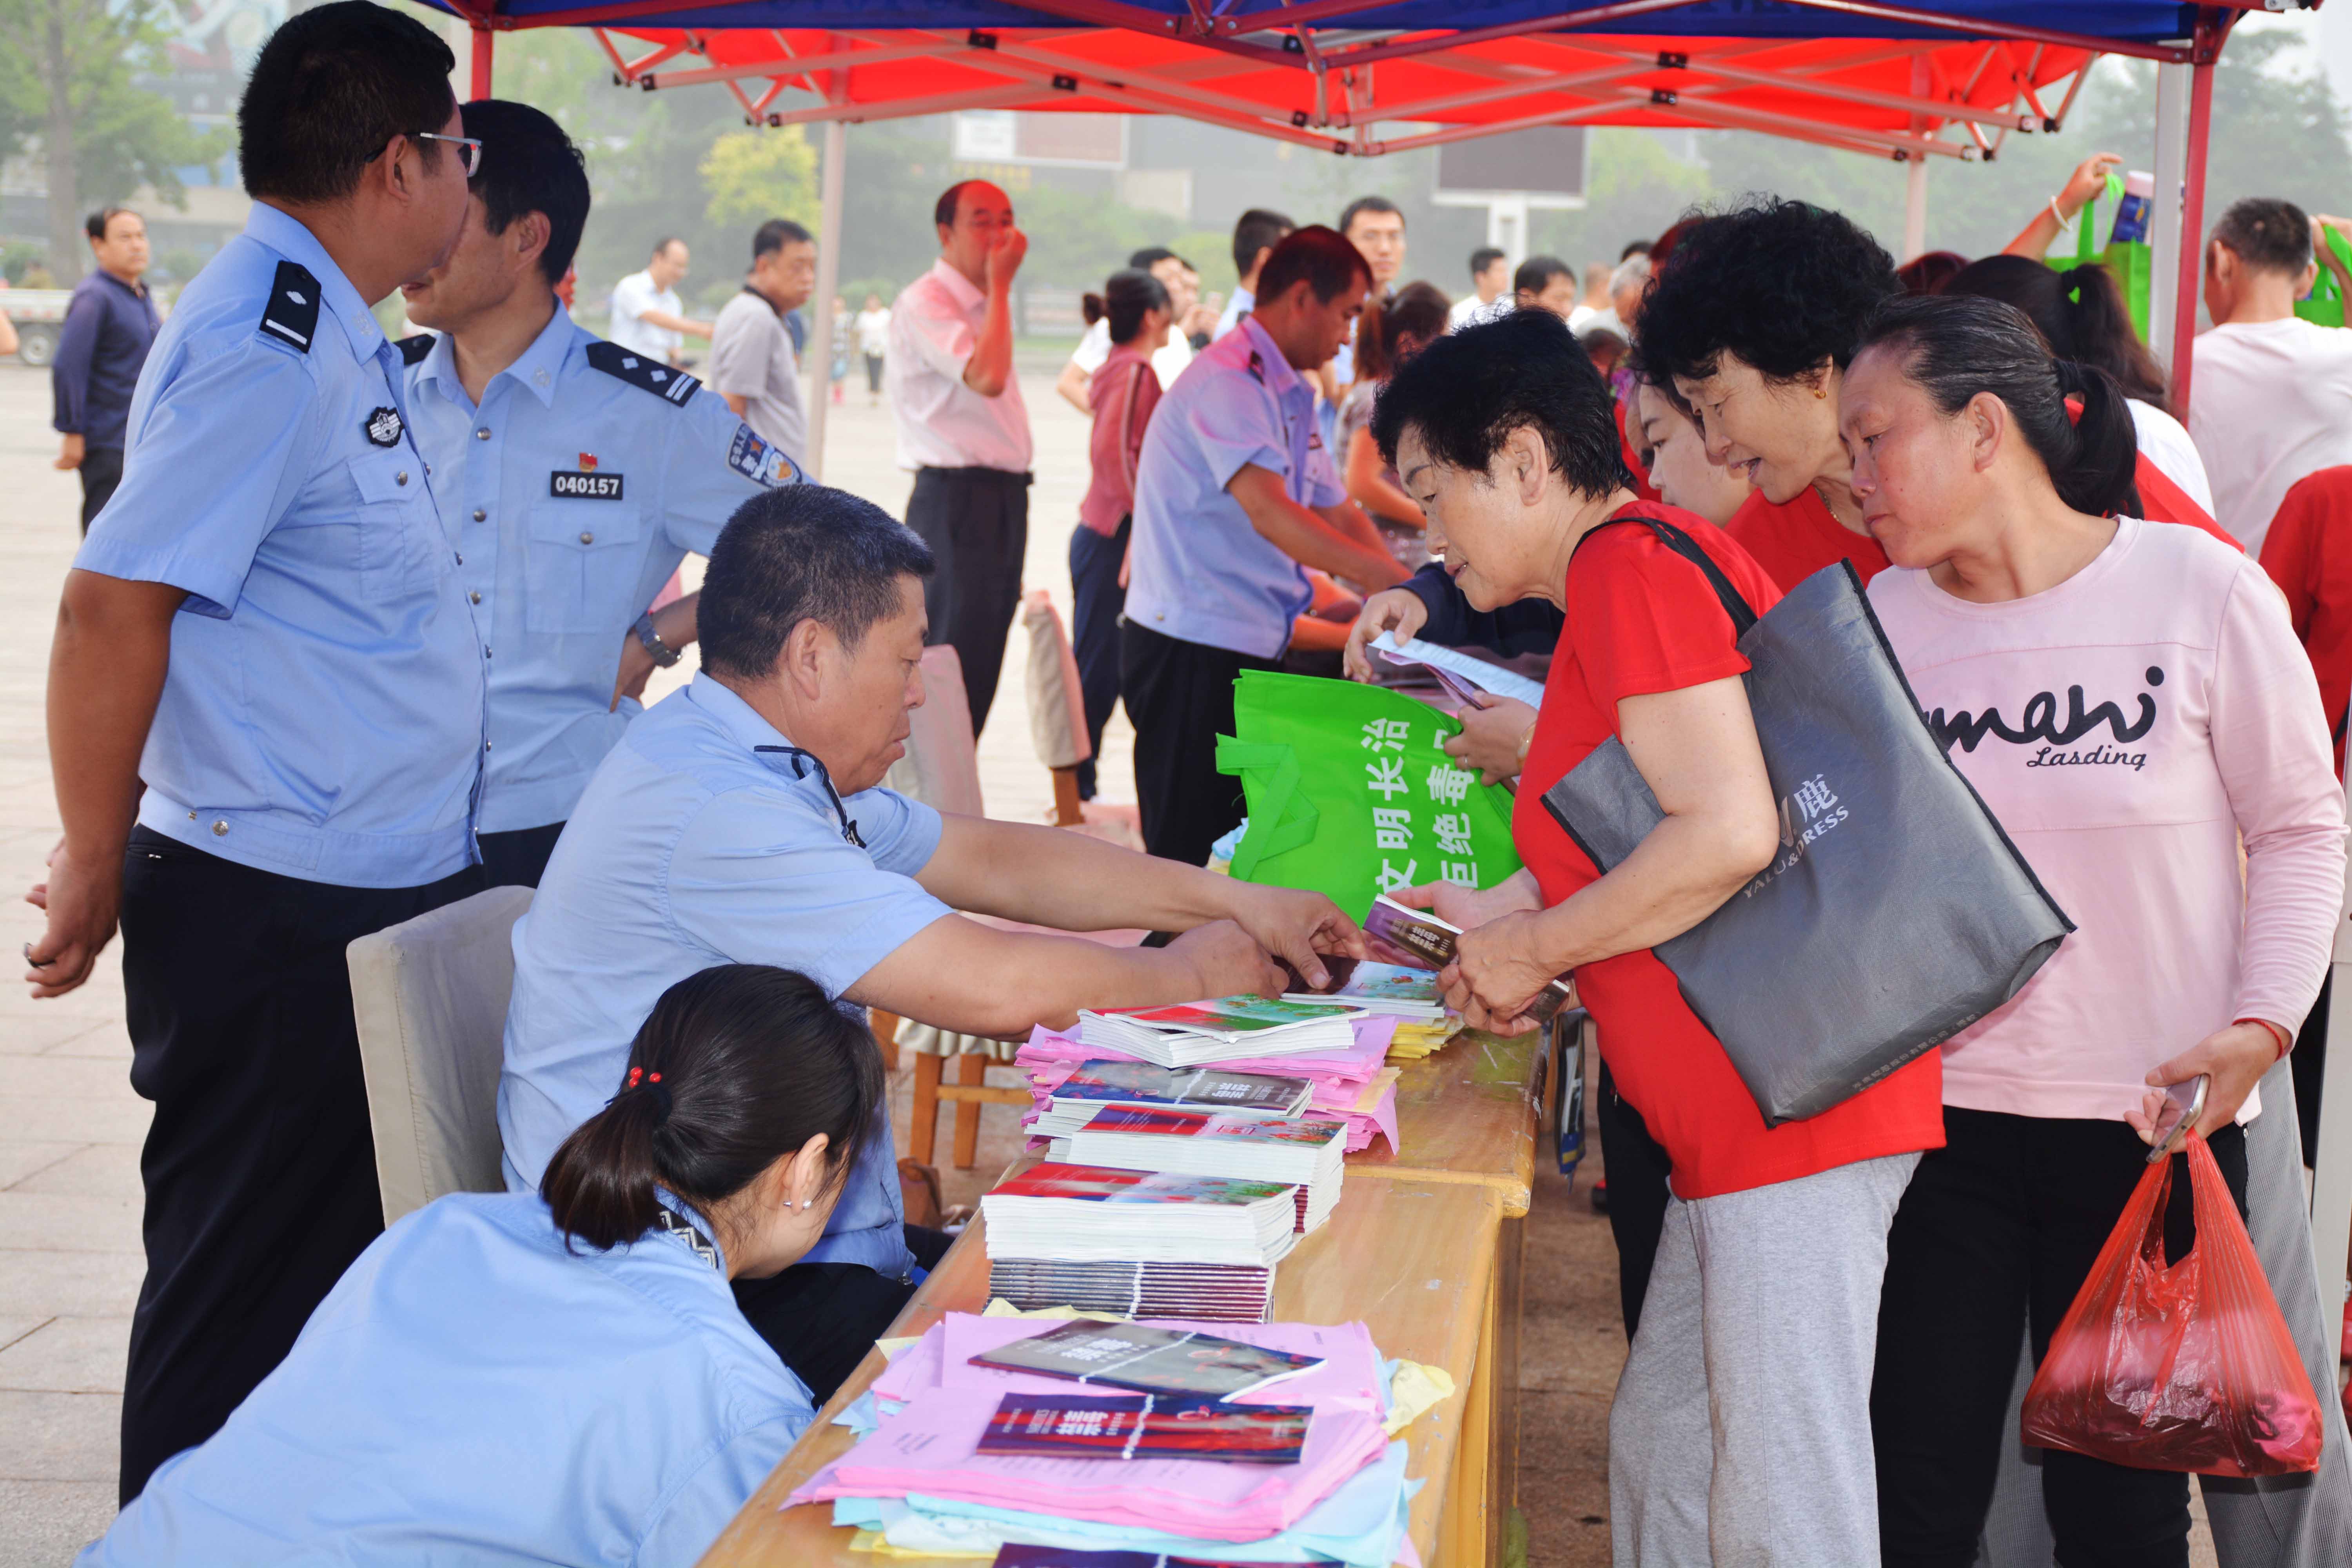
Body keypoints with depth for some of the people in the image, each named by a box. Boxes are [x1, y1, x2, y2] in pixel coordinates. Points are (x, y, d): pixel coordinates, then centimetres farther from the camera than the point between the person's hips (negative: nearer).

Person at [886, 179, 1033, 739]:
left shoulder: (984, 306, 18)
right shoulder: (925, 303, -12)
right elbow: (987, 377, -25)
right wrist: (1001, 283, -18)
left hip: (1004, 498, 9)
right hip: (956, 499, -9)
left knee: (980, 665, 11)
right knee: (954, 664, -9)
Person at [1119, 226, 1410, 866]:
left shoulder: (1289, 395, 16)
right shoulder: (1227, 381, -16)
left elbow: (1338, 515, 18)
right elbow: (1269, 513, -27)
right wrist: (1394, 581, -30)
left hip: (1252, 647, 10)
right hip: (1194, 651, -10)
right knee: (1192, 857, -6)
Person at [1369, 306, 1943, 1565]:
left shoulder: (1630, 566, -14)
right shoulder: (1640, 564, 18)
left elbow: (1731, 832, -23)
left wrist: (1531, 952, -11)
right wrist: (1506, 912, 16)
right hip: (1737, 1116, 11)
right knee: (1661, 1455, 16)